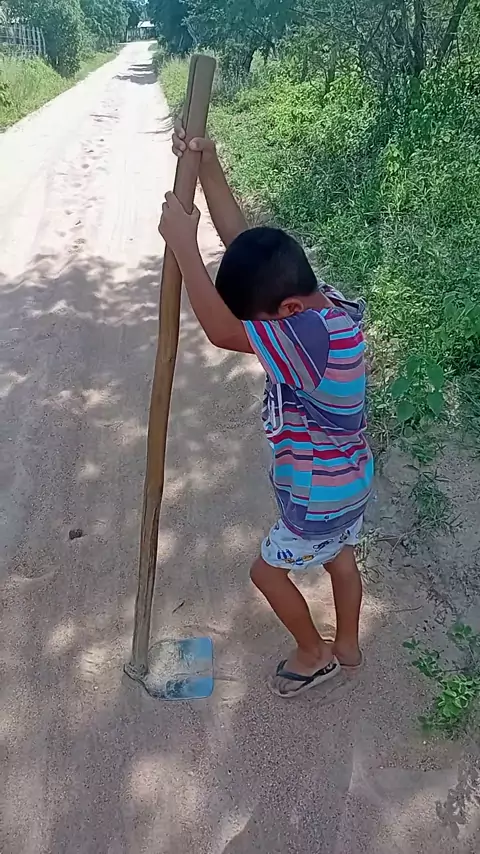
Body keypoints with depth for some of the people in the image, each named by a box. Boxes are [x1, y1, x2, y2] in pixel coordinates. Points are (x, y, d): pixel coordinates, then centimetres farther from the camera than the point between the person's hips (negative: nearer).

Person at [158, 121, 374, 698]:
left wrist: (183, 244, -37)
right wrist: (208, 167, -15)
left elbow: (222, 331, -43)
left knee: (268, 571, 14)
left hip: (322, 494, -9)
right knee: (338, 560, 27)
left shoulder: (314, 336, -37)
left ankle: (314, 656, 38)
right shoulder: (317, 296, -10)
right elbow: (242, 240, -9)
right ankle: (346, 647, 52)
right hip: (345, 479, 9)